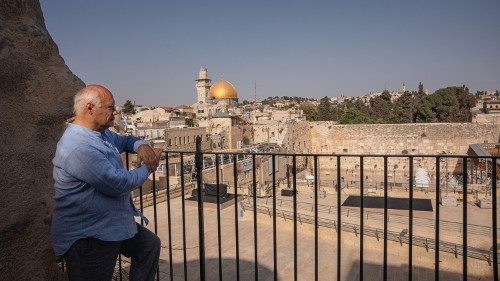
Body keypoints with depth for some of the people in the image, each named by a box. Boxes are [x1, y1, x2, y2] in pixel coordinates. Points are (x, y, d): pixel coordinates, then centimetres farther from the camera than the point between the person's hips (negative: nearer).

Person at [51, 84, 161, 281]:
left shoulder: (101, 133, 3)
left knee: (150, 244, 20)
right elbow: (119, 184, -29)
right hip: (86, 237, -10)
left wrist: (141, 146, -4)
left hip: (112, 224, 10)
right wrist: (147, 169, -10)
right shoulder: (79, 147, -29)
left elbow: (125, 140, 21)